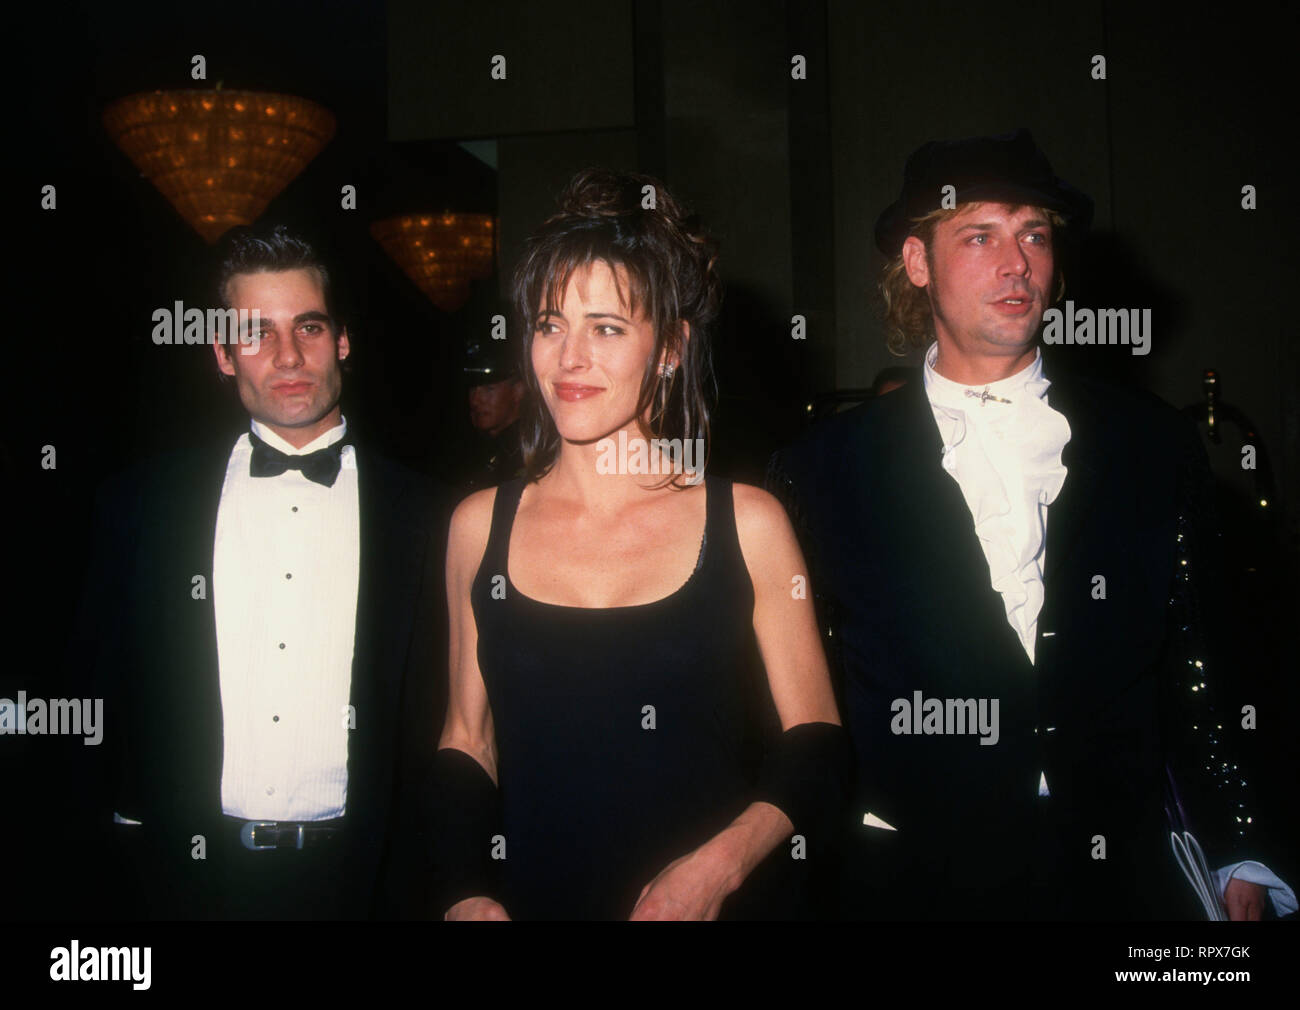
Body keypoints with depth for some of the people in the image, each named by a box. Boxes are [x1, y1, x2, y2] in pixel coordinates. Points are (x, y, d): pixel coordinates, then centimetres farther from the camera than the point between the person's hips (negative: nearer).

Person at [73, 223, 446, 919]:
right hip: (188, 878, 1)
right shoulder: (140, 504, 2)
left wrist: (415, 874, -5)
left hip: (356, 879, 0)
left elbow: (436, 720, 1)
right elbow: (100, 694, 6)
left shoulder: (419, 515, 0)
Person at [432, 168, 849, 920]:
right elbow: (467, 742, 6)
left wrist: (721, 864, -16)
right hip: (533, 899, 2)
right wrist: (468, 892, -7)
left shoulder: (748, 523, -8)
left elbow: (815, 739, -3)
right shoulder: (479, 526, -2)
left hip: (722, 902, -1)